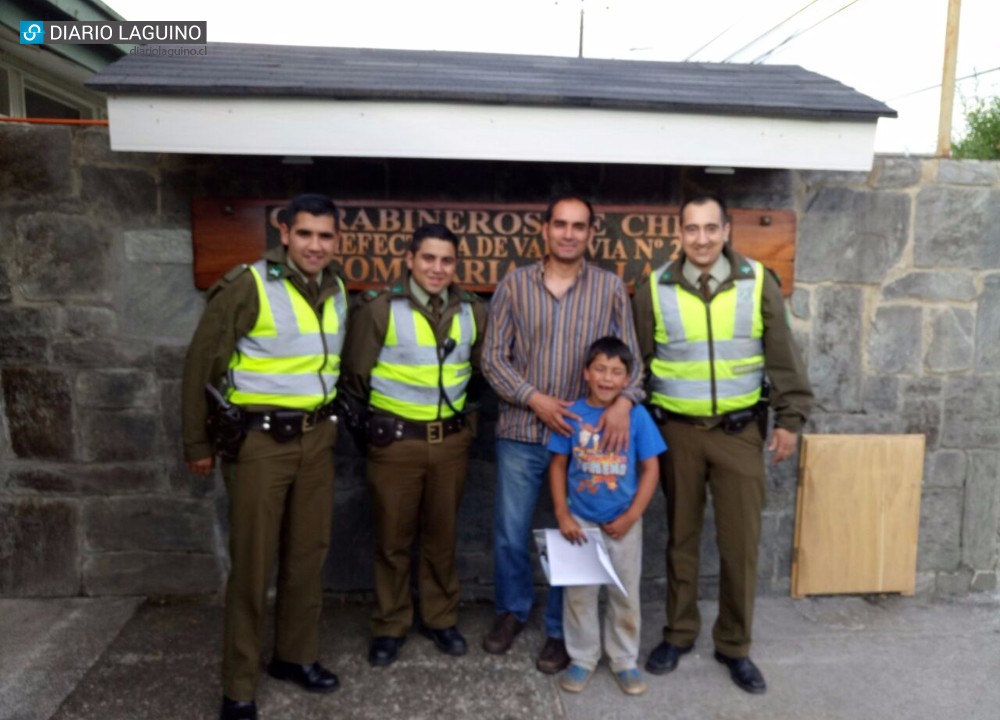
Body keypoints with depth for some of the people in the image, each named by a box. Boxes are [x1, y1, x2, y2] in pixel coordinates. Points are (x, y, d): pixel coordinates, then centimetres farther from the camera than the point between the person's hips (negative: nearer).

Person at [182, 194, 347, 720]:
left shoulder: (337, 291, 6)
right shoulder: (248, 285, -13)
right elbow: (202, 363, -9)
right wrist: (197, 443, -6)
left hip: (316, 438, 6)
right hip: (259, 441, -6)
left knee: (309, 553, 15)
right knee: (253, 563, 3)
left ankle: (295, 655, 35)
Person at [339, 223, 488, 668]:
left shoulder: (472, 312, 2)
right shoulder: (379, 308, -10)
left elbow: (485, 366, 17)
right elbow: (355, 375, -2)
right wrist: (374, 422, 7)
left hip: (451, 439, 3)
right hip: (396, 439, -3)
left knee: (441, 534, 15)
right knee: (393, 538, 9)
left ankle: (440, 618, 33)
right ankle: (390, 625, 28)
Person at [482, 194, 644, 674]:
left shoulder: (611, 287, 1)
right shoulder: (514, 284, 0)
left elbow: (630, 355, 1)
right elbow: (493, 356, -1)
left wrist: (624, 401, -18)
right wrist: (535, 398, -13)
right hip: (521, 433, 1)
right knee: (510, 533, 11)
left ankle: (560, 629, 30)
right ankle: (512, 610, 38)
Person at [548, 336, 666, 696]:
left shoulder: (637, 416, -10)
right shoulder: (572, 414, -7)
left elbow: (650, 470, -5)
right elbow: (558, 466, 0)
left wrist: (630, 518, -10)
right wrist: (562, 515, -6)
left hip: (623, 523, 0)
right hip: (580, 522, 1)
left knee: (625, 595, 13)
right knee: (578, 594, 11)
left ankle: (624, 660, 31)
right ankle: (582, 657, 30)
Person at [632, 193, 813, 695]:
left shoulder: (757, 281, -1)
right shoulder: (654, 289, -2)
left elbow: (782, 355, 2)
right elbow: (633, 362, 3)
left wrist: (790, 417, -3)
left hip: (740, 429, 0)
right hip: (676, 430, 0)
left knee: (740, 541, 5)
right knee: (682, 537, 12)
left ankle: (734, 645, 24)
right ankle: (679, 633, 30)